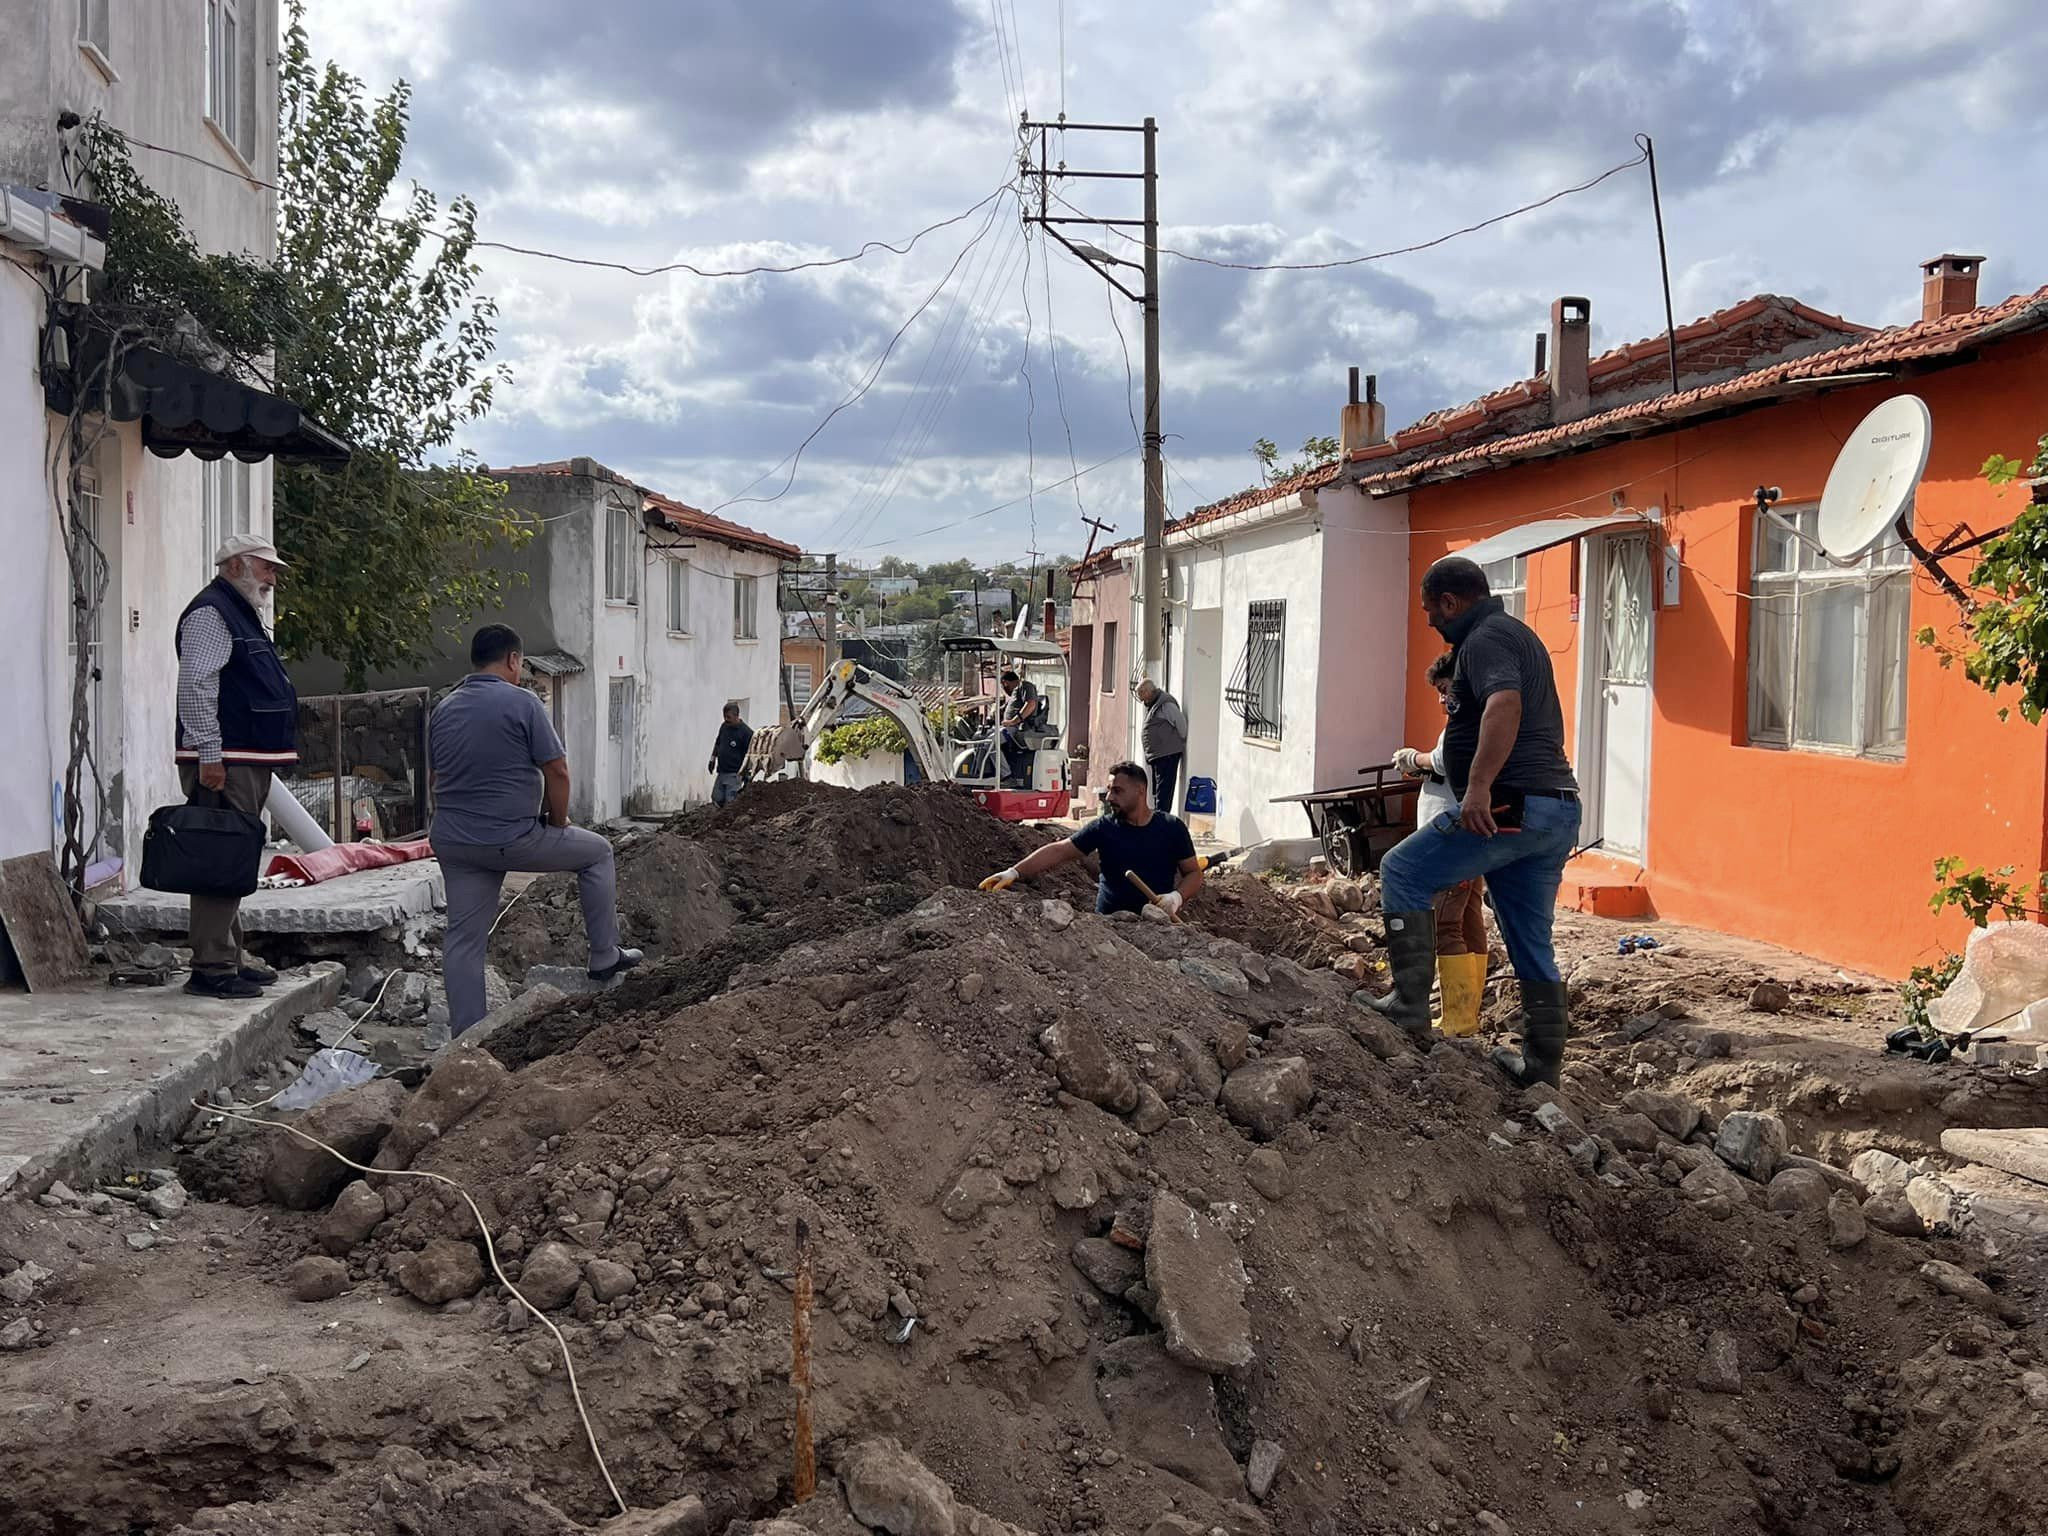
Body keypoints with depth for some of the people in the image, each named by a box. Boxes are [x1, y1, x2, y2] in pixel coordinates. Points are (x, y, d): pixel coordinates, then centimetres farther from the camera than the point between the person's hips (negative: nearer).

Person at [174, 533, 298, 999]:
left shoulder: (242, 613, 23)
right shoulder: (211, 612, -10)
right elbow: (195, 686, -19)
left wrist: (268, 762, 29)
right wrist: (210, 755, -24)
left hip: (250, 763, 11)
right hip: (224, 764, -11)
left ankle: (231, 959, 22)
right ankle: (211, 969, -11)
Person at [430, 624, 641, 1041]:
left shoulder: (442, 710, 10)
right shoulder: (521, 702, -10)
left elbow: (440, 776, 17)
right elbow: (557, 772, -11)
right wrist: (558, 822, 5)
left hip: (452, 842, 6)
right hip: (514, 839, -6)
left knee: (463, 938, 10)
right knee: (597, 852, 16)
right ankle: (604, 957, 20)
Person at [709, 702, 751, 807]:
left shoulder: (746, 732, -15)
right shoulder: (724, 726, 6)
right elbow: (718, 743, 23)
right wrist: (713, 759, 17)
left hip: (734, 774, -7)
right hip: (721, 771, 7)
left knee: (730, 802, -9)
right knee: (716, 799, 10)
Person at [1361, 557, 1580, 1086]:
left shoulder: (1484, 639, -7)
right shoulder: (1518, 633, 25)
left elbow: (1505, 704, -28)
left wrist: (1479, 784, -37)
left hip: (1510, 805, -10)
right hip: (1557, 810, 10)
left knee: (1403, 871, 0)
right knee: (1532, 946, 14)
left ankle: (1410, 1004, -4)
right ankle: (1541, 1067, 18)